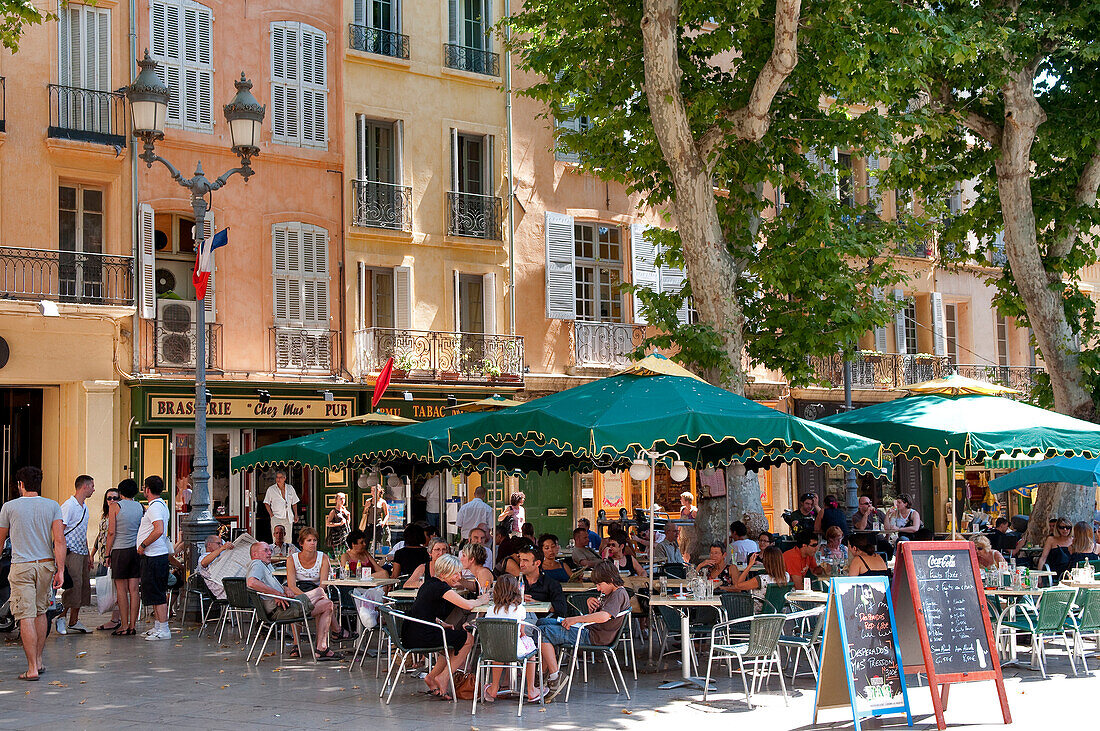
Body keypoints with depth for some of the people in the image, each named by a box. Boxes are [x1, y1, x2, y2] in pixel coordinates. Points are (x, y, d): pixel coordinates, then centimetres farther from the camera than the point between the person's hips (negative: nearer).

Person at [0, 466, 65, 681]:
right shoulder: (53, 506, 1)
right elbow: (59, 540, -7)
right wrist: (60, 570, -6)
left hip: (21, 566, -3)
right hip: (46, 564, 3)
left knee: (26, 617, -5)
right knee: (40, 611, 19)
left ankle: (32, 668, -8)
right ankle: (39, 660, 25)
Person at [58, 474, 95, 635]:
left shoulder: (84, 507, 18)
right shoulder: (68, 506, -11)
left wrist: (88, 555, 24)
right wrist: (62, 554, -21)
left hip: (82, 553, 9)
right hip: (71, 552, -9)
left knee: (83, 587, 7)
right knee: (74, 585, -15)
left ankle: (74, 621, 12)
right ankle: (62, 617, -6)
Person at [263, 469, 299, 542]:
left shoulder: (290, 488, 9)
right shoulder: (271, 489, 1)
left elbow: (294, 503, 15)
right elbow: (266, 503, 3)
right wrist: (271, 515, -8)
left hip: (288, 519, 3)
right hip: (276, 518, -3)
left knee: (288, 540, 2)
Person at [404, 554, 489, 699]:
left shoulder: (429, 583, 16)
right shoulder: (440, 587, -12)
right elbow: (467, 605, -19)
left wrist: (442, 624, 15)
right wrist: (481, 601, 1)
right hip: (422, 637, -9)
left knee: (456, 638, 26)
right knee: (468, 639, 4)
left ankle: (432, 677, 20)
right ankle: (443, 678, 7)